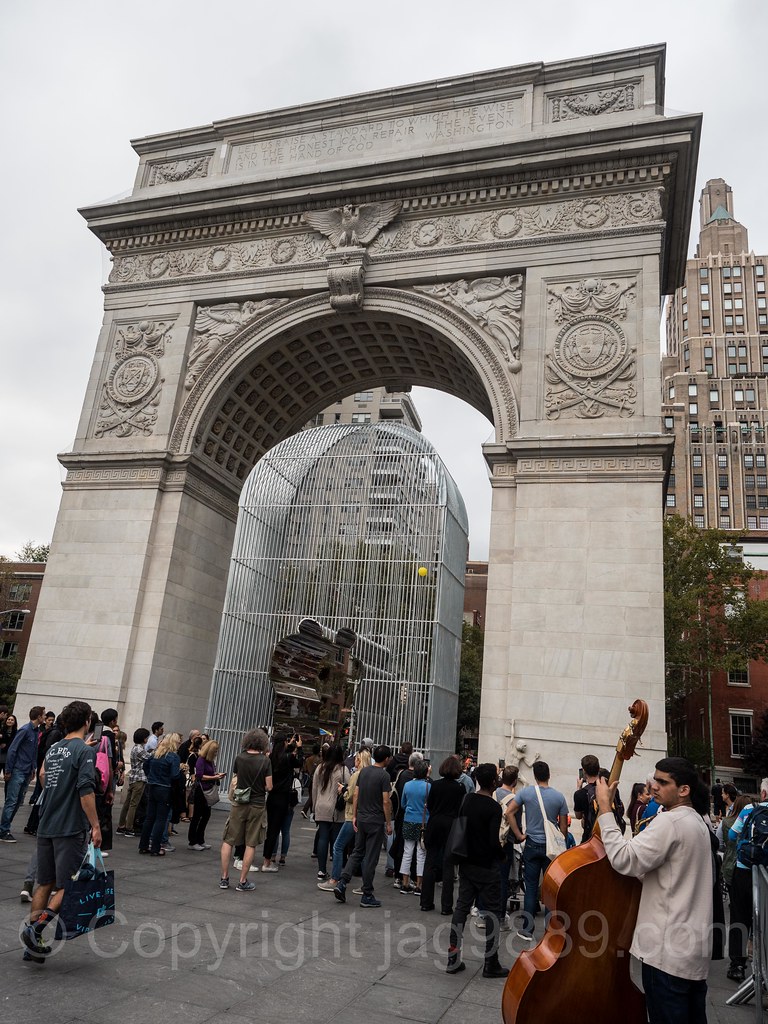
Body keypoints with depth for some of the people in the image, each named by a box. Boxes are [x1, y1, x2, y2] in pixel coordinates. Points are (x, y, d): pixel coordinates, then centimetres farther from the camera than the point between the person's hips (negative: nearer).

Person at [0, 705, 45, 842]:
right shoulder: (25, 730, -14)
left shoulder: (37, 731, 9)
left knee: (18, 801, 12)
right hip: (18, 771, -8)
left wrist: (33, 768, 11)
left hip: (27, 773, 8)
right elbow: (12, 749, -14)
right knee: (11, 801, -4)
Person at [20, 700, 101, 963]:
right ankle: (35, 929, -11)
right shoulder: (84, 751, -12)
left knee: (44, 884, 14)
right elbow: (86, 791, -20)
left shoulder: (53, 749, 11)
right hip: (71, 828, -7)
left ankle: (34, 943, 16)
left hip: (46, 827, 7)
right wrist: (95, 826, -17)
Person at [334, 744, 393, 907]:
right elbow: (386, 801, -15)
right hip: (376, 822, -6)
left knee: (357, 853, 16)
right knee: (371, 858, 2)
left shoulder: (363, 771, 5)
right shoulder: (384, 776, -14)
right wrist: (389, 823, -6)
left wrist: (354, 816, 13)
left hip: (361, 819, 6)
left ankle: (342, 884, 5)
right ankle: (367, 895, 9)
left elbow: (356, 795, 7)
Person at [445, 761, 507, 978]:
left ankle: (453, 960, 13)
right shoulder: (494, 808, -18)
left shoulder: (468, 800, 2)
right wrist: (502, 855, -3)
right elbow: (494, 841, -22)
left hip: (466, 863, 6)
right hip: (486, 867, -6)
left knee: (461, 907, 11)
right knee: (491, 912, 6)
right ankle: (490, 964, 13)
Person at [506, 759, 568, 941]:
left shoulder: (526, 792, -8)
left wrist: (519, 835, -2)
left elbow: (509, 812, -11)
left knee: (531, 887, 8)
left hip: (532, 845, 0)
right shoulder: (559, 797, -6)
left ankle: (527, 930, 13)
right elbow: (564, 826, -1)